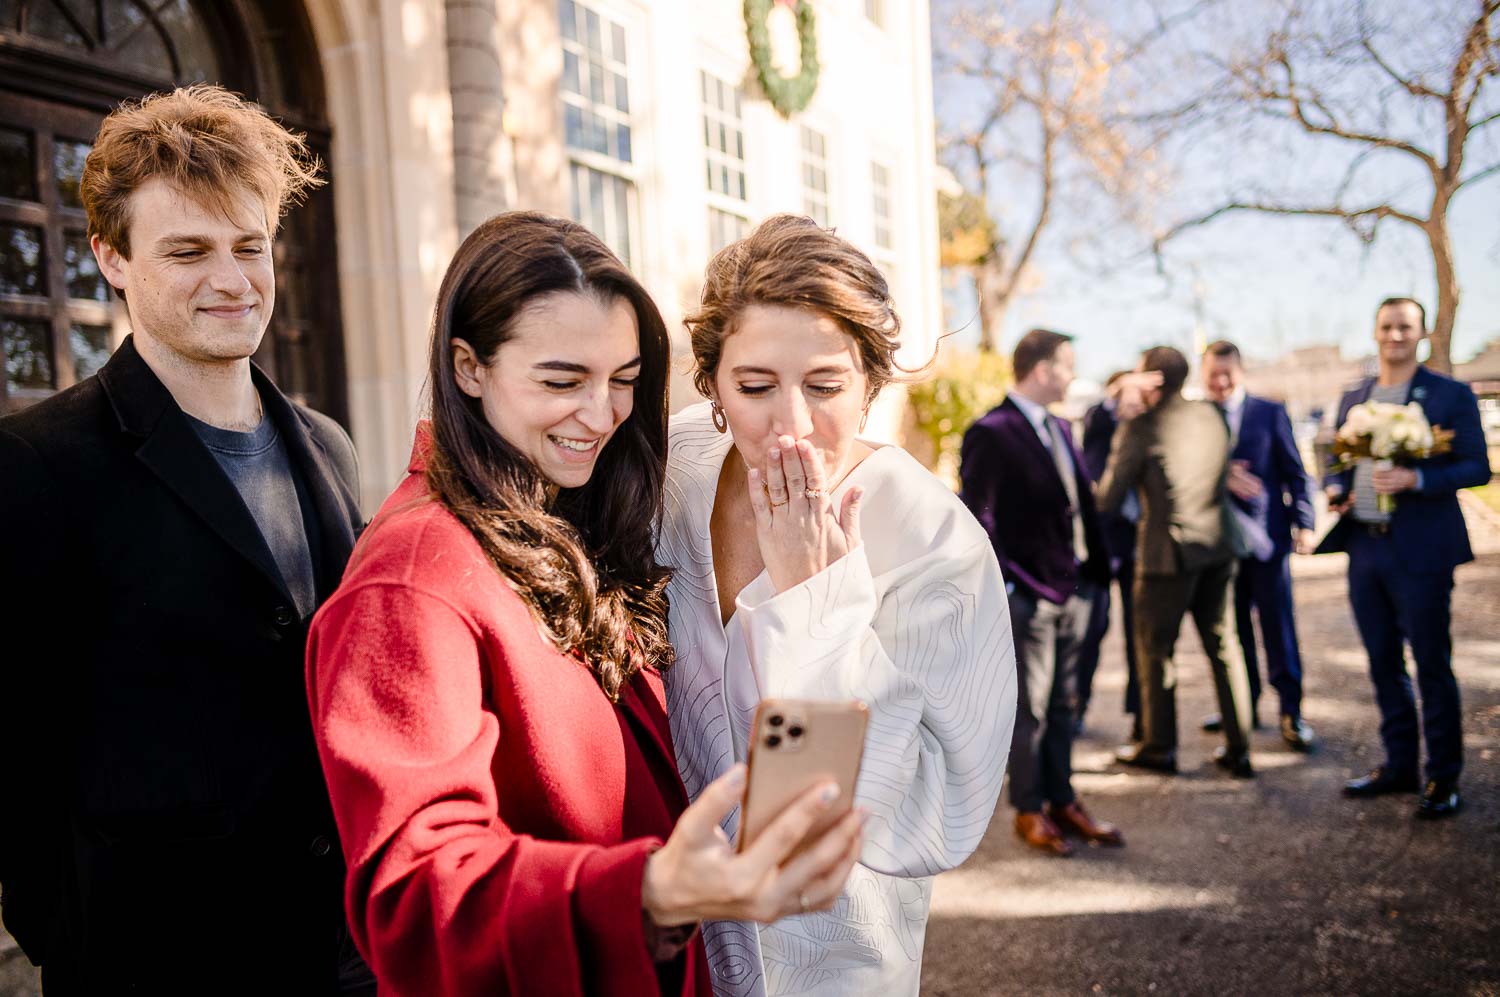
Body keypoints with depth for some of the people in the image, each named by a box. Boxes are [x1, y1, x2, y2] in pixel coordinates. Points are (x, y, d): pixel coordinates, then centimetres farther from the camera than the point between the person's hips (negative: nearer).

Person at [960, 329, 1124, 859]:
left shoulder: (1060, 428, 14)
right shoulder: (990, 433, -12)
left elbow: (1082, 502, 15)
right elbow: (977, 516, -15)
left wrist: (1097, 569, 9)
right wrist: (999, 587, -17)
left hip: (1072, 590, 8)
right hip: (1028, 593, -8)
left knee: (1061, 704, 16)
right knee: (1030, 709, 2)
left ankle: (1062, 802, 26)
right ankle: (1029, 811, 15)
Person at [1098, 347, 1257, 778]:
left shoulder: (1141, 426, -10)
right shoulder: (1210, 415, 7)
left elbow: (1109, 499, -10)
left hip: (1169, 552, -6)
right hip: (1218, 547, 6)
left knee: (1155, 649, 8)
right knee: (1223, 646, 13)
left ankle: (1159, 747, 17)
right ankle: (1238, 749, 16)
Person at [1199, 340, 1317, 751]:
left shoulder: (1270, 412, 3)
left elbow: (1294, 471, 2)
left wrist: (1303, 523, -7)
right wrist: (1223, 479, -21)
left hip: (1265, 536, -2)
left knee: (1279, 626, 2)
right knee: (1233, 627, 11)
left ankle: (1291, 713, 9)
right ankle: (1243, 706, 22)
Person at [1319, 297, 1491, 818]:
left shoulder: (1451, 395, -3)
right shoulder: (1353, 398, 13)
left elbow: (1477, 467, -7)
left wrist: (1416, 478, -22)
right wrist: (1334, 488, -1)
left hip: (1420, 550, -5)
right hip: (1364, 546, 5)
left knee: (1432, 666, 1)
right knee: (1383, 664, 12)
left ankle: (1444, 778, 12)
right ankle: (1398, 766, 25)